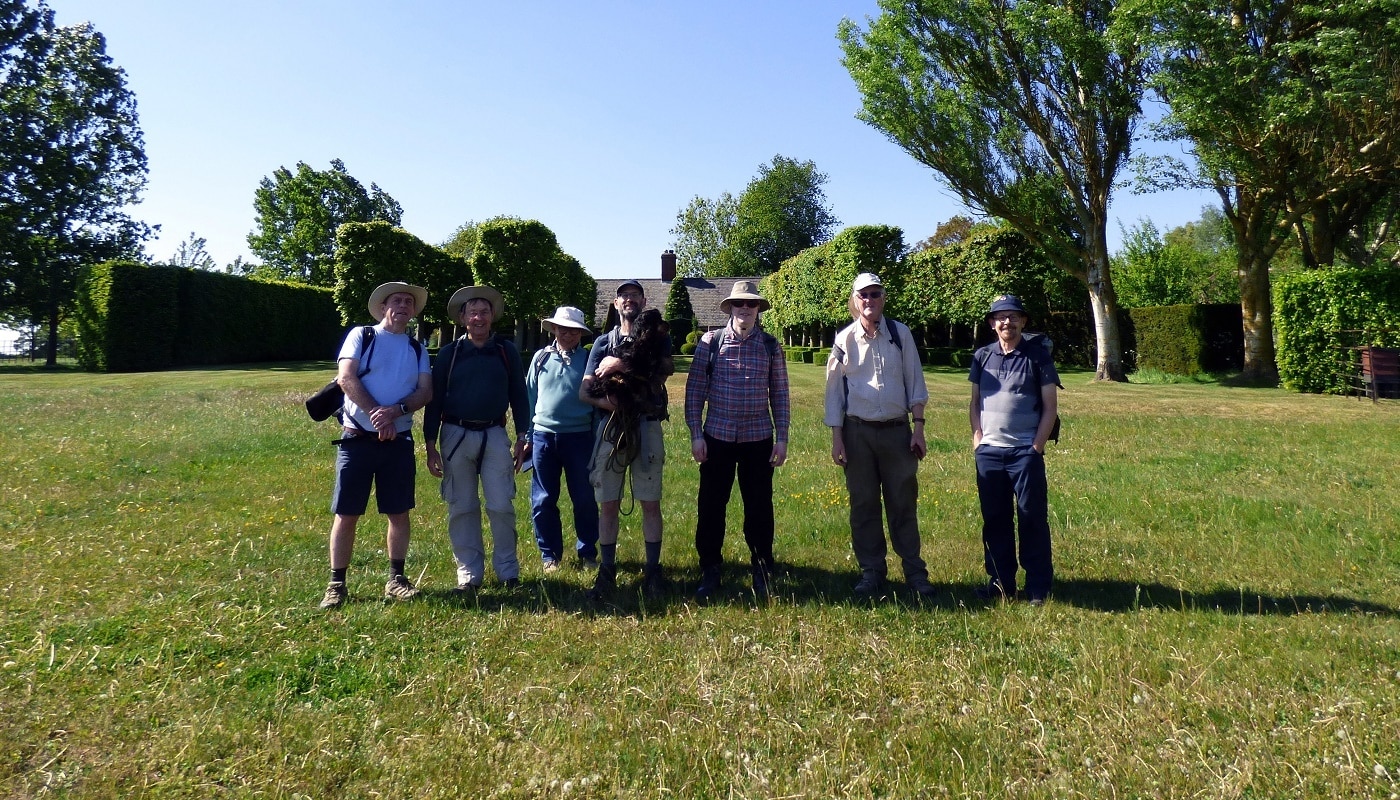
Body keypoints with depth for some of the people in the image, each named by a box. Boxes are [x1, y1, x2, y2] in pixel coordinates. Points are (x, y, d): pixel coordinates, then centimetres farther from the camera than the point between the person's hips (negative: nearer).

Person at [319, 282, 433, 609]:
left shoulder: (417, 349, 12)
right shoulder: (361, 336, 2)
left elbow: (426, 392, 1)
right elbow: (346, 378, -10)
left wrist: (395, 411, -17)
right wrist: (376, 414, -17)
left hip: (399, 442, 3)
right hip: (357, 439, -3)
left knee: (399, 512, 6)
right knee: (346, 514, 1)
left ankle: (396, 580, 17)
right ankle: (336, 585, 11)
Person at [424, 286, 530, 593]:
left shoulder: (507, 351, 5)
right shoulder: (449, 353, 4)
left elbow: (518, 395, 8)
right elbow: (435, 400, 5)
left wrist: (521, 437, 2)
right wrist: (431, 446, 0)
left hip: (495, 435, 0)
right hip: (456, 435, 1)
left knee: (502, 506, -2)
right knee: (461, 508, 5)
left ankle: (507, 569, 12)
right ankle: (468, 573, 15)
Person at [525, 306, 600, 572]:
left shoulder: (588, 359, 2)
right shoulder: (541, 358, 6)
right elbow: (530, 397, 10)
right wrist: (527, 435, 8)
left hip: (579, 437, -1)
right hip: (544, 437, 2)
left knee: (585, 499, 6)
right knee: (543, 501, 7)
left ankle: (587, 552, 21)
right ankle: (550, 554, 21)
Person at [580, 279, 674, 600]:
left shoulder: (658, 338, 8)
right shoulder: (604, 342, 10)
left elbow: (665, 369, -14)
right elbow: (584, 391, 3)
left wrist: (622, 365, -17)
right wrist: (602, 401, -18)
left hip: (647, 428, -1)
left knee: (650, 503, 3)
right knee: (608, 504, 5)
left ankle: (653, 570, 13)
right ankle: (607, 570, 15)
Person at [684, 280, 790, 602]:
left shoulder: (771, 346, 3)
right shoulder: (710, 341, 0)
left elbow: (779, 393, 6)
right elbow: (695, 389, 1)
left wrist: (782, 437, 2)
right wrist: (695, 434, -4)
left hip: (759, 439, 1)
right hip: (717, 437, 0)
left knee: (759, 507, 7)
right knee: (710, 507, 5)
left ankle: (762, 571, 24)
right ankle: (710, 571, 22)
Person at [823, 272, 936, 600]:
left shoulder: (901, 334, 1)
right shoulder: (844, 339, 0)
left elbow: (915, 382, 4)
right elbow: (834, 391, 3)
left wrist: (918, 427, -2)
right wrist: (836, 439, -1)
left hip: (897, 429, 0)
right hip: (857, 431, 0)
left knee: (903, 503, 6)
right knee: (863, 505, 7)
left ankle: (915, 573, 17)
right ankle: (871, 572, 19)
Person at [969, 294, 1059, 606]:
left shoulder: (1038, 356, 1)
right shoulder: (982, 357, 10)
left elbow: (1050, 406, 0)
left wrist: (1037, 446, -7)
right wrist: (977, 438, 3)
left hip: (1025, 451, -3)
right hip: (988, 452, 3)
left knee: (1033, 518, 1)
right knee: (994, 520, 8)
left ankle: (1038, 588, 11)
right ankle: (1000, 582, 19)